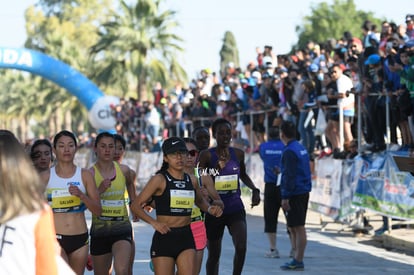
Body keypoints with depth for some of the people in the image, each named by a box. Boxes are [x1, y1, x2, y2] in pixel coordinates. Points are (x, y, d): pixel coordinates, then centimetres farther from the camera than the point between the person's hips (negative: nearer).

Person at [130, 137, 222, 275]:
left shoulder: (191, 180, 9)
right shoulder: (159, 180, -6)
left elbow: (200, 201, 29)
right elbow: (135, 205, -7)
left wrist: (210, 209, 7)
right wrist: (153, 222, -19)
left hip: (186, 238, 4)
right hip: (164, 237, -3)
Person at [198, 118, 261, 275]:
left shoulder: (238, 154, 4)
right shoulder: (207, 155, -7)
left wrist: (255, 189, 8)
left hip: (235, 208, 2)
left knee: (241, 247, -19)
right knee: (214, 254, 9)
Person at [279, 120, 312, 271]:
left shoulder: (289, 151, -15)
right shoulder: (301, 148, 14)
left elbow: (290, 176, -19)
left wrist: (285, 197, -18)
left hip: (294, 194, -9)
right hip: (304, 192, 9)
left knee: (297, 227, -7)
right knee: (293, 227, 14)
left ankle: (298, 261, -5)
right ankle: (297, 258, 16)